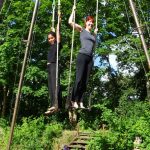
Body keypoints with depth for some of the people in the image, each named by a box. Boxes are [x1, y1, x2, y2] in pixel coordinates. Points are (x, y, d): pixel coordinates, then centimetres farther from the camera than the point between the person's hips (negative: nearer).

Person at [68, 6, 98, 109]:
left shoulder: (92, 35, 26)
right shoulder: (81, 30, 11)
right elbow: (70, 22, 4)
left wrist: (95, 34, 31)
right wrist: (73, 11, 15)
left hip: (90, 58, 6)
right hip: (82, 56, -6)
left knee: (85, 81, -1)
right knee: (79, 79, -13)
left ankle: (80, 102, -1)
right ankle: (74, 101, -9)